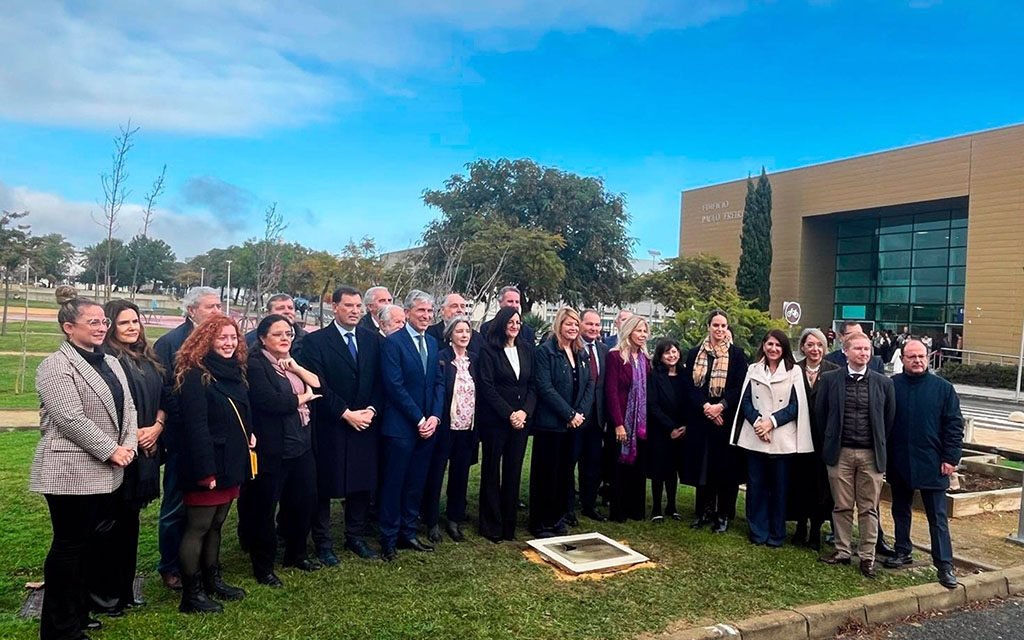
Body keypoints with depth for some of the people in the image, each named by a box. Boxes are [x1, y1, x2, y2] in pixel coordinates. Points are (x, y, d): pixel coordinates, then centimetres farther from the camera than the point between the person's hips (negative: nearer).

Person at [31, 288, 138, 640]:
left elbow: (127, 407, 12)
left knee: (89, 545, 15)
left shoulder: (111, 363, 14)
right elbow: (71, 418, -19)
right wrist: (110, 450, -16)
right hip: (71, 472, -8)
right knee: (68, 546, 2)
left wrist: (129, 443, -4)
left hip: (105, 473, 8)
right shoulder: (55, 365, -11)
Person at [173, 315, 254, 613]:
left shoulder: (235, 371, 11)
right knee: (198, 527, 1)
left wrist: (249, 437, 7)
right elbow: (195, 425, -20)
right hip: (208, 464, -8)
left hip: (230, 462, 8)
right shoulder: (195, 375, -15)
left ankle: (212, 579, 29)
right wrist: (205, 471, -22)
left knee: (216, 524, 18)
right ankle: (191, 594, 11)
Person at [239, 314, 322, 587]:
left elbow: (319, 386, 3)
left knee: (305, 501, 15)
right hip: (272, 450, -7)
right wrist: (302, 398, -8)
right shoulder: (255, 364, -11)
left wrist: (297, 368, -9)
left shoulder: (293, 362, 12)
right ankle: (263, 567, 21)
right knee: (264, 508, 6)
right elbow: (270, 401, -24)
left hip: (301, 446, 8)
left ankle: (295, 554, 35)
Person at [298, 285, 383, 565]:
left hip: (366, 424, 4)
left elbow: (380, 381, 8)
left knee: (362, 482, 10)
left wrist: (371, 410, -6)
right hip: (330, 426, -4)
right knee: (325, 485, 6)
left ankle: (356, 536, 26)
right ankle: (323, 542, 20)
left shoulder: (373, 339, 8)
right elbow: (318, 384, -11)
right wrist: (347, 413, -13)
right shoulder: (316, 340, -5)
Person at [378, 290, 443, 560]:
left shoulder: (433, 343, 12)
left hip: (428, 426, 6)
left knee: (416, 484, 13)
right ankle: (388, 539, 15)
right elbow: (395, 386, -14)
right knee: (394, 484, 4)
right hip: (401, 426, -6)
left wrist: (434, 417, -2)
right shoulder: (393, 342, -8)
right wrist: (419, 420, -14)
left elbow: (438, 383, 11)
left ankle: (408, 533, 25)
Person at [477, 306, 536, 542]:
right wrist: (509, 414, -14)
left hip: (521, 420, 4)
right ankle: (491, 526, 14)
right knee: (491, 471, 5)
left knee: (513, 472, 8)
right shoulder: (489, 350, -4)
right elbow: (487, 387, -11)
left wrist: (524, 412, -8)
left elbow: (533, 385, 7)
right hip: (494, 420, -4)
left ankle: (509, 525, 18)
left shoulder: (527, 350, 9)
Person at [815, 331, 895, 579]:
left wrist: (880, 444, 10)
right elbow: (820, 413, 7)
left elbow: (889, 418, 9)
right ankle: (842, 551, 21)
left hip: (871, 454, 0)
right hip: (840, 453, 0)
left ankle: (867, 556, 16)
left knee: (868, 508, 6)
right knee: (842, 506, 8)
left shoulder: (883, 383, 2)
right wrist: (830, 441, 7)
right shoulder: (830, 379, 0)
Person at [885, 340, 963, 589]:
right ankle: (902, 552, 30)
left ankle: (945, 565, 7)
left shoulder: (943, 388, -3)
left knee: (937, 517, 2)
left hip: (932, 465, -2)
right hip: (899, 463, 2)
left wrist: (950, 458, -7)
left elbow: (954, 425, -2)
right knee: (900, 511, 16)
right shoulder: (892, 386, -1)